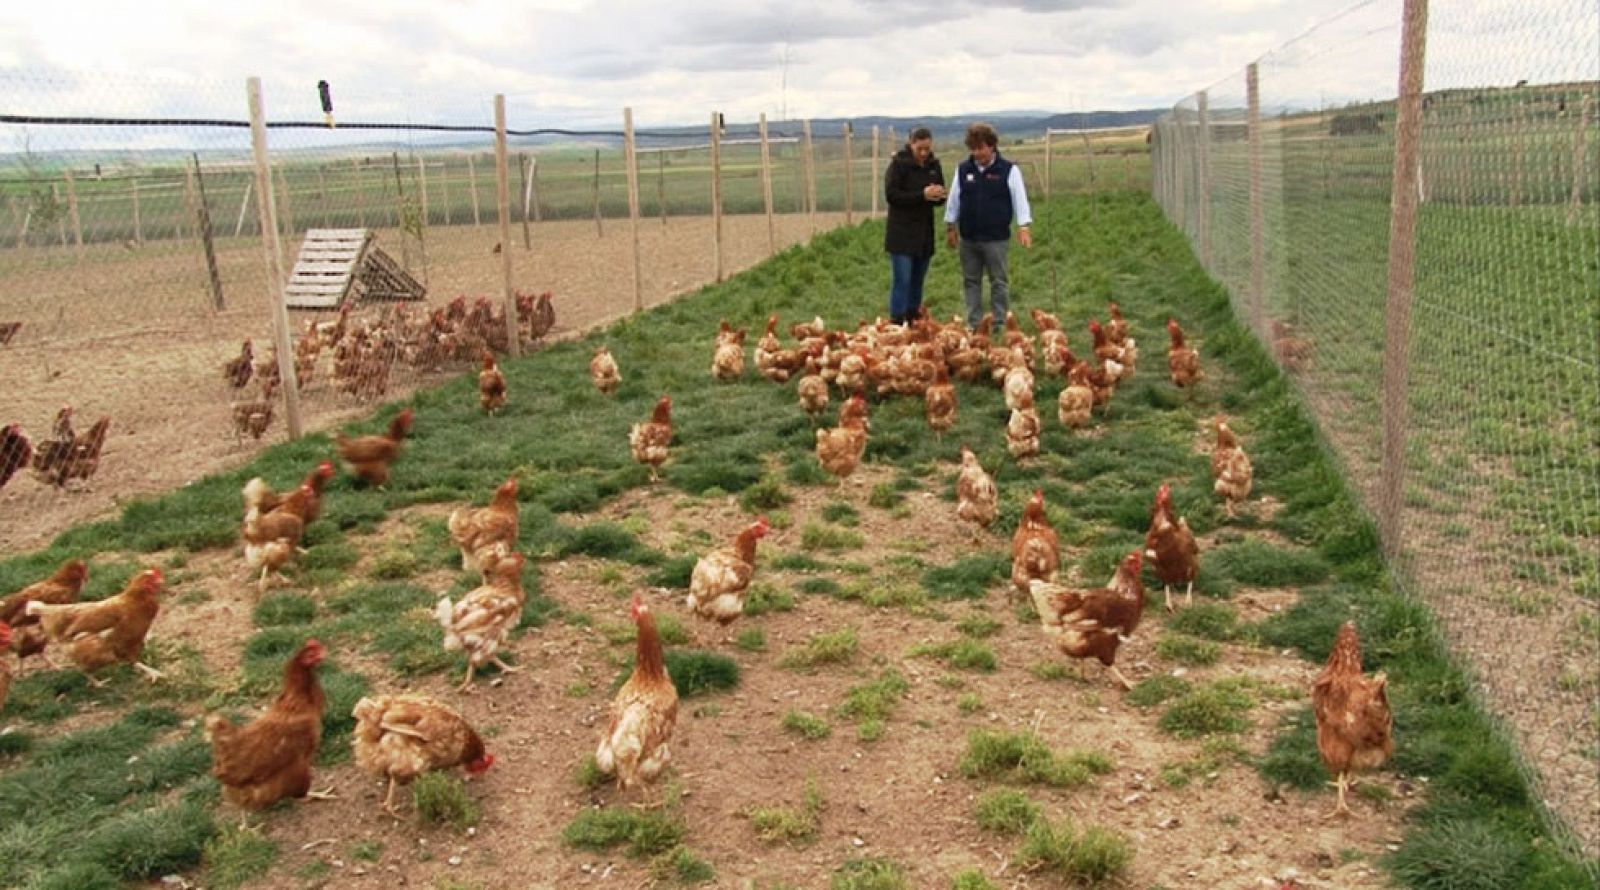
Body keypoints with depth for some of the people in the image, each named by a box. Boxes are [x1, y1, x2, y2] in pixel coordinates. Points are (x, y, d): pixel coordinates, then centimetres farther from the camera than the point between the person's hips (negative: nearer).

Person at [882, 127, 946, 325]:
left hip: (925, 233, 5)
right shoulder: (898, 164, -8)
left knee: (917, 280, 10)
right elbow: (891, 195, -15)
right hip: (902, 233, -5)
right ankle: (896, 322, -4)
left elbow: (940, 198, 12)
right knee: (902, 280, -8)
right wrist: (922, 195, -22)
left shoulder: (934, 165, 8)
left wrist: (938, 195, -14)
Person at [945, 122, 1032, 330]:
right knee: (971, 282, 9)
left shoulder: (1009, 170, -5)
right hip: (968, 238, 4)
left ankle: (999, 324, 10)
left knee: (998, 282, 2)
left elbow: (1020, 199, -8)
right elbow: (954, 200, 12)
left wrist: (1023, 227, -17)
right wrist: (950, 226, 12)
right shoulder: (963, 169, 6)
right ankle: (973, 324, 17)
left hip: (996, 238, -4)